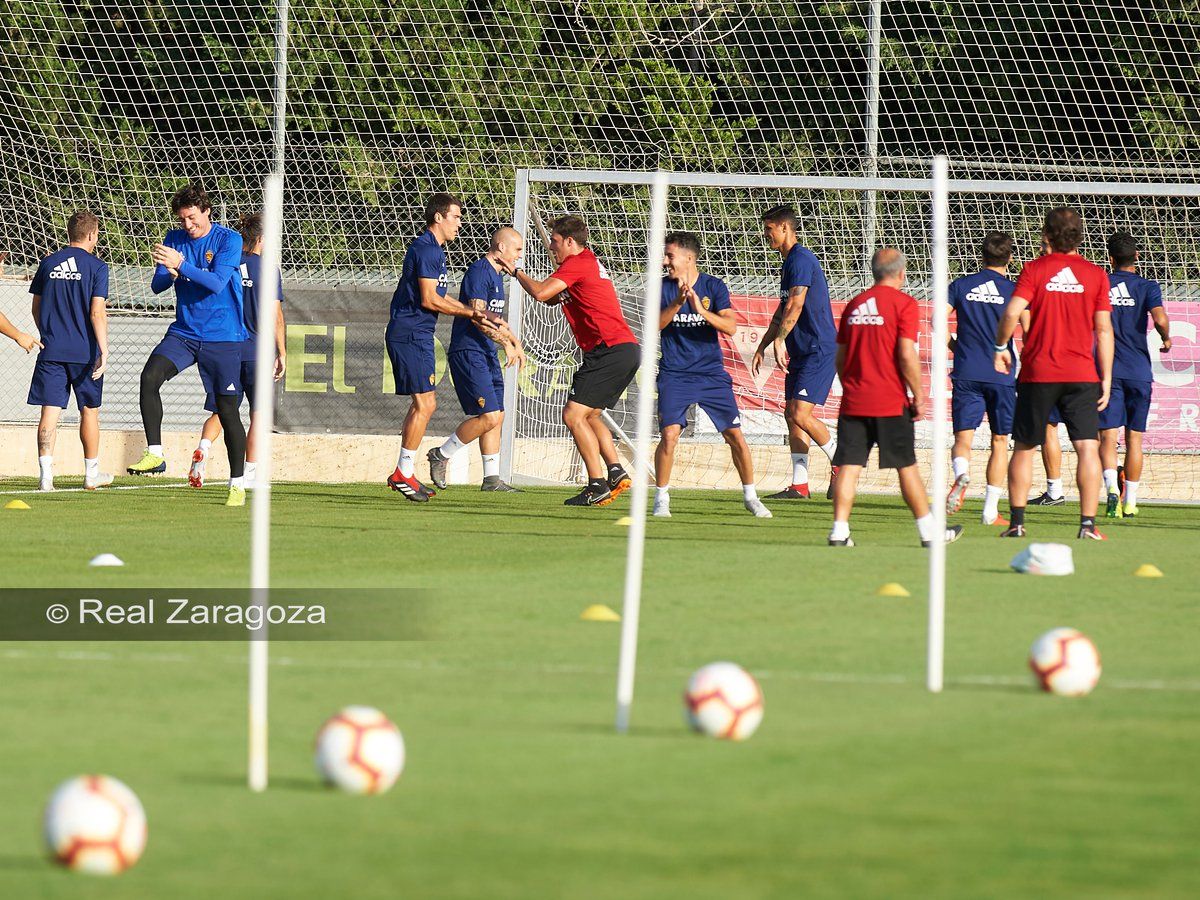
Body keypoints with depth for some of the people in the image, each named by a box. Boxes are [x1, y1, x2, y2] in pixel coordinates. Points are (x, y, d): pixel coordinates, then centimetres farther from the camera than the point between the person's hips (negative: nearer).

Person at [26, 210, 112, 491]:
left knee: (50, 411, 0)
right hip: (85, 351, -2)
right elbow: (97, 313, -13)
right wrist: (104, 351, -12)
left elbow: (36, 307, 14)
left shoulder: (48, 263, 6)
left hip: (51, 350, 2)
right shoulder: (96, 267, -5)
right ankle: (92, 473, 20)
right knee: (89, 411, 11)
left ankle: (45, 474, -10)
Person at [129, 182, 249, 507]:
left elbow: (217, 283, -20)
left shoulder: (229, 240, -8)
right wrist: (170, 274, -20)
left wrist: (181, 265, -29)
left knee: (227, 410, 0)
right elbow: (157, 285, 2)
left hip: (222, 337, -4)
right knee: (150, 377, -22)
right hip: (184, 333, 4)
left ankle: (237, 484, 11)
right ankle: (155, 454, -16)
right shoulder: (175, 239, 6)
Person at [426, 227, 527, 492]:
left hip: (486, 355, 10)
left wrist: (515, 343, 24)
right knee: (488, 416, -15)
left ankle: (491, 478, 12)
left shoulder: (496, 275, 19)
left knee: (496, 416, 8)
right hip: (468, 352, -10)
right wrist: (507, 343, -25)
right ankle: (442, 455, -1)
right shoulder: (480, 271, -13)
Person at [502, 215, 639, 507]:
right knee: (588, 415, 18)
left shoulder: (577, 264, -8)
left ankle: (598, 486, -13)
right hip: (626, 349, 10)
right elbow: (551, 298, 27)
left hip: (610, 349, -10)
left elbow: (540, 293, -18)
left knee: (573, 414, -10)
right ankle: (616, 472, 9)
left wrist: (517, 272, 0)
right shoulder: (590, 263, 24)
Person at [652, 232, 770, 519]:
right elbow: (656, 325, -13)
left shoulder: (714, 286, -2)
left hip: (711, 374, 0)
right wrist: (677, 303, -28)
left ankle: (750, 496, 17)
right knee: (669, 434, -17)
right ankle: (661, 498, -1)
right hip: (675, 374, 0)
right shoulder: (664, 287, 0)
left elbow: (730, 327, -13)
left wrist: (702, 310, -29)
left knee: (735, 436, -1)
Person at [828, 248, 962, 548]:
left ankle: (839, 530, -7)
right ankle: (930, 531, 12)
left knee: (848, 466, 1)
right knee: (907, 467, 4)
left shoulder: (854, 305, 11)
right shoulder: (904, 304, -6)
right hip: (890, 401, -4)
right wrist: (919, 395, -6)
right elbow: (906, 354, -14)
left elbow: (840, 357, 13)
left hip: (853, 401, 4)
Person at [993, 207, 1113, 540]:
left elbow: (1012, 313, -14)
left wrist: (1001, 347, 3)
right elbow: (1103, 330, 1)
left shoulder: (1034, 270, -3)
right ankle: (1088, 523, -13)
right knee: (1088, 447, -2)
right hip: (1082, 374, 0)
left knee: (1024, 447, 12)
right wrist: (1106, 378, 6)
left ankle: (1017, 522, 11)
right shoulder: (1095, 275, 1)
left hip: (1037, 374, 0)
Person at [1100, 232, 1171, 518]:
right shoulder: (1147, 287, -1)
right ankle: (1129, 502, 14)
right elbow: (1160, 319, -17)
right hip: (1139, 373, 0)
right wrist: (1166, 339, 4)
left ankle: (1112, 487, -30)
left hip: (1107, 372, 0)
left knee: (1107, 437, -5)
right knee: (1134, 438, 11)